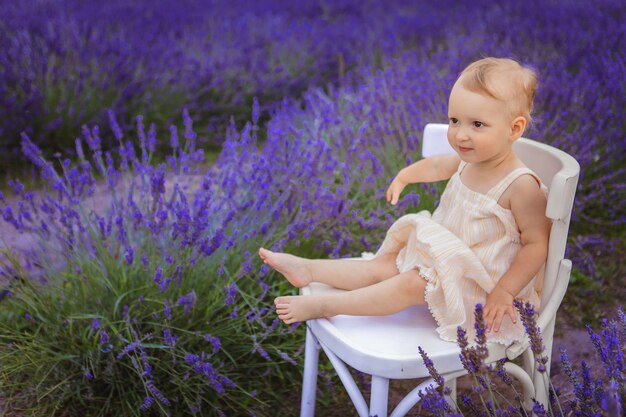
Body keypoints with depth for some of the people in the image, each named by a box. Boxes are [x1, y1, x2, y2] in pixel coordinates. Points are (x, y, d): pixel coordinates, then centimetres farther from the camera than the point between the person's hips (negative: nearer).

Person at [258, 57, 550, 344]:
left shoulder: (521, 186, -27)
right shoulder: (468, 161, -3)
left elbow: (537, 244, -22)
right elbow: (436, 165, 19)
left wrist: (505, 291, -28)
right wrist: (404, 176, 35)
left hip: (480, 287, -7)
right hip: (446, 260, 8)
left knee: (412, 284, -22)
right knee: (384, 265, 4)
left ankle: (323, 306, -16)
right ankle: (308, 270, 9)